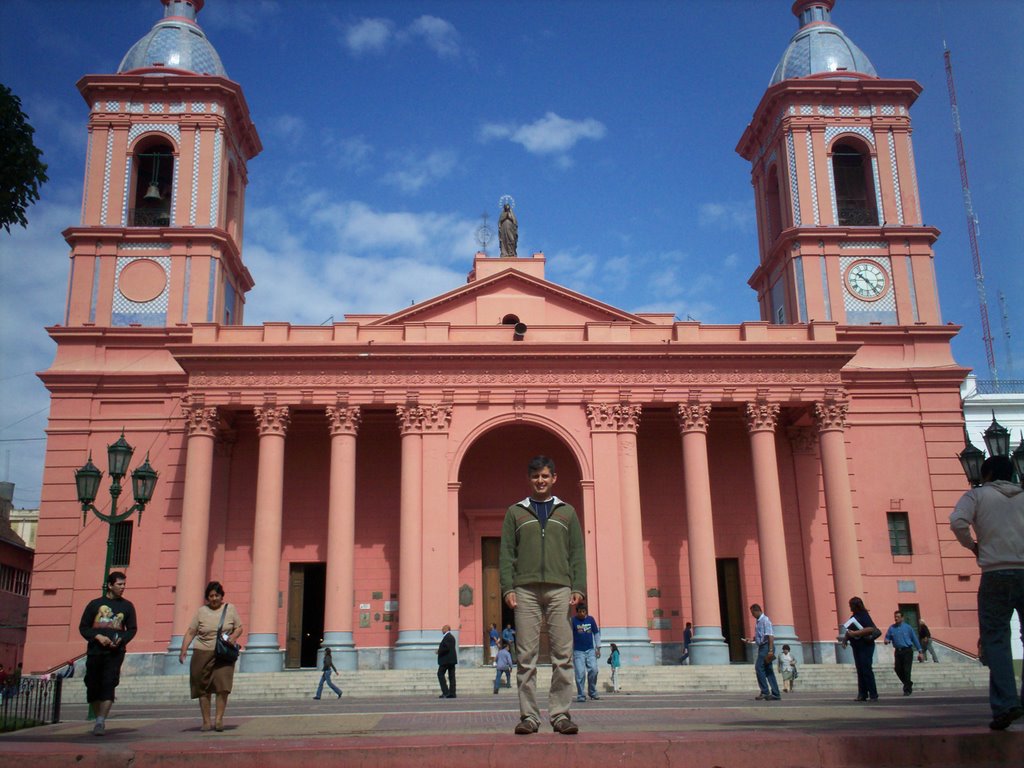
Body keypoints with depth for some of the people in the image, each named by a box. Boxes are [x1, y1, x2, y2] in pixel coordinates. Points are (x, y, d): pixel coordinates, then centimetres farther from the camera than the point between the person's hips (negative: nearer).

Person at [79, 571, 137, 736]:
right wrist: (98, 637, -10)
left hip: (115, 653, -1)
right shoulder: (95, 604, 8)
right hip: (95, 652, 1)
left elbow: (132, 629, 11)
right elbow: (83, 627, 7)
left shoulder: (127, 606, 10)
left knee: (108, 686, -14)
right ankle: (99, 719, 23)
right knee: (92, 688, 5)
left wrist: (121, 640, -9)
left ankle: (100, 723, -15)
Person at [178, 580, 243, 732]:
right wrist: (183, 651, -8)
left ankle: (219, 719, -5)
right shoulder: (201, 611, 5)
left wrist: (234, 636, -9)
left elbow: (239, 628, 12)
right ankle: (206, 721, 13)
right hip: (203, 653, 1)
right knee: (203, 689, 4)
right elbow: (190, 632, 2)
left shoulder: (230, 609, 7)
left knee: (223, 686, -13)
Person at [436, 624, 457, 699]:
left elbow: (446, 648, -23)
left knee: (440, 674, -5)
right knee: (451, 676, 6)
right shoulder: (452, 637, 18)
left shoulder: (447, 637, -13)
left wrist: (439, 651, -10)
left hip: (446, 660, -10)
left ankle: (445, 692, -10)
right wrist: (440, 650, 14)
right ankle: (452, 693, 4)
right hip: (452, 659, 10)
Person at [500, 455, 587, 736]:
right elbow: (506, 553, 7)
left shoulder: (567, 512, 16)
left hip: (560, 589, 1)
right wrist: (507, 588, -4)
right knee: (526, 655, -1)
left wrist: (579, 587, -1)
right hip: (525, 589, 0)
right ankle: (528, 715, 4)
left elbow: (577, 552, 10)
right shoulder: (515, 512, 14)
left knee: (562, 654, -3)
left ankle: (561, 714, 2)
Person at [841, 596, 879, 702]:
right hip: (856, 646, 8)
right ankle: (862, 694, 8)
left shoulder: (864, 616, -11)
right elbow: (849, 630, 22)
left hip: (866, 646, -8)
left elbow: (870, 629, -24)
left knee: (866, 670, -9)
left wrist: (855, 633, -25)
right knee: (860, 670, 7)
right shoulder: (853, 617, 14)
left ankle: (873, 694, -5)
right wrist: (845, 639, 6)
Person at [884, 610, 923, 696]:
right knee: (898, 670, 2)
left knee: (906, 670, -9)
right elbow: (887, 638, 9)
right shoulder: (891, 628, 7)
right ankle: (908, 684, 26)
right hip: (898, 652, 3)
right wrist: (886, 641, -17)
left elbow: (915, 639, 4)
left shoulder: (908, 627, 1)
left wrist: (920, 651, 2)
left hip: (907, 651, -3)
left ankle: (907, 689, 2)